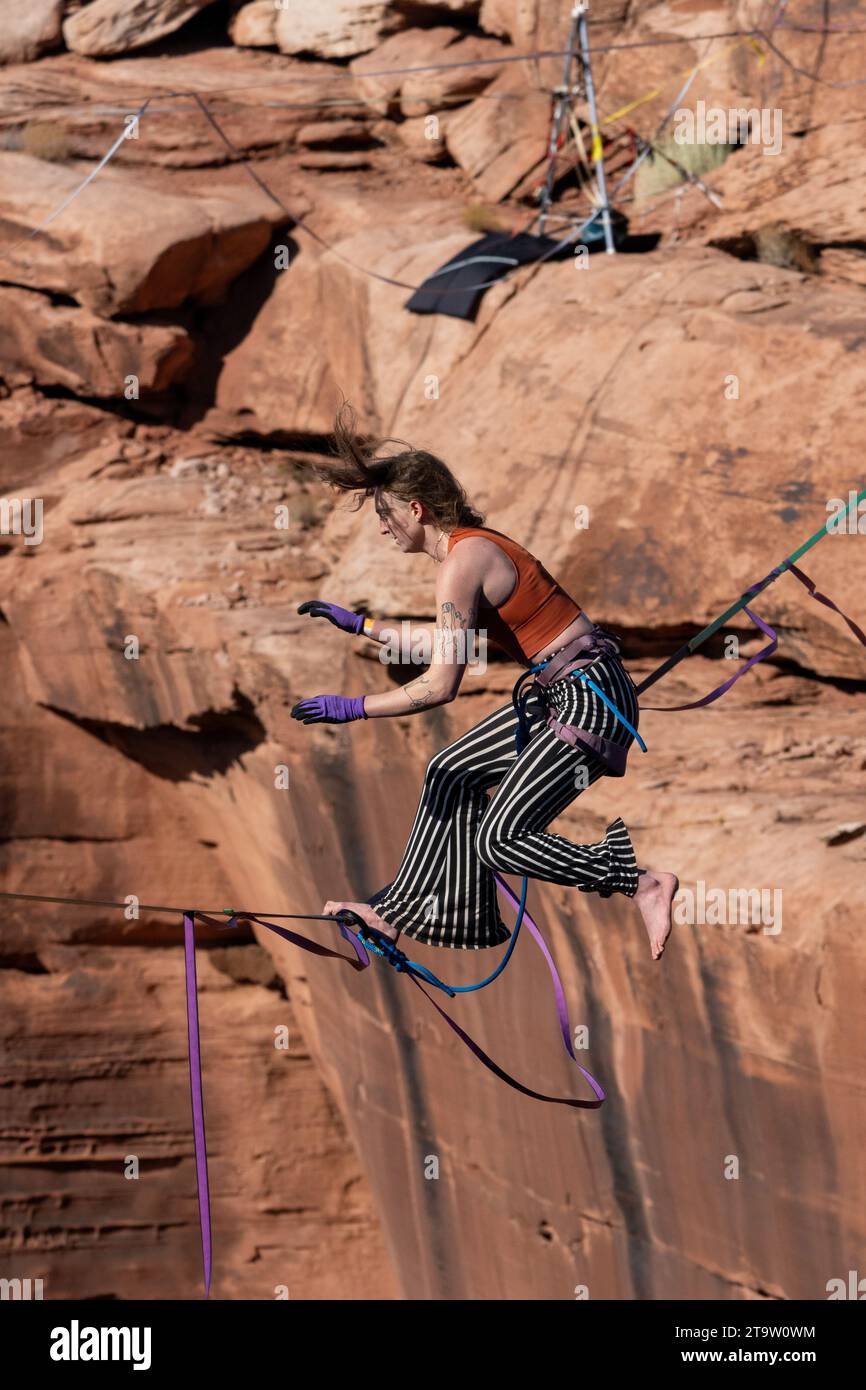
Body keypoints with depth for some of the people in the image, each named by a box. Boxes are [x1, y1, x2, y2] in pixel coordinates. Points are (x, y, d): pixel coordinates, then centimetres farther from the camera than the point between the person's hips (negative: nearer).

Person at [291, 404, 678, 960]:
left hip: (589, 699, -10)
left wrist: (352, 708, -12)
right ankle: (412, 911, 25)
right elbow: (446, 640, 28)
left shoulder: (463, 561, -17)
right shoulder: (469, 544, 12)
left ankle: (642, 880, -5)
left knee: (499, 841, -7)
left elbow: (441, 685, -20)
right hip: (562, 691, 10)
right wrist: (360, 624, 32)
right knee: (452, 772, 18)